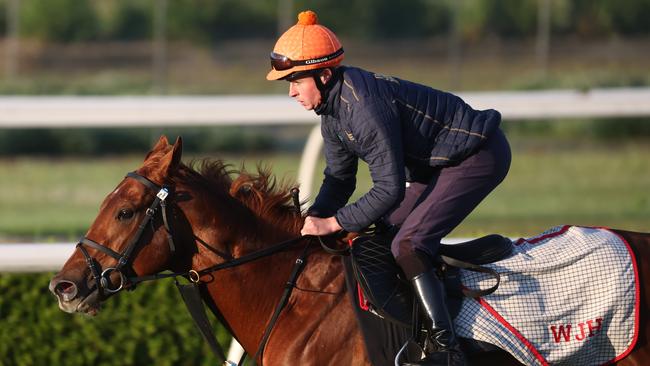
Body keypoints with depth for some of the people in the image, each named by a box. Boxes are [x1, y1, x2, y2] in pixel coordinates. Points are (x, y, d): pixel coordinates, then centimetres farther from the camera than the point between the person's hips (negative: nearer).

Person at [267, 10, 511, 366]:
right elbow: (339, 178, 10)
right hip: (435, 162, 11)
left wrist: (334, 222, -23)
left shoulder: (365, 107, -30)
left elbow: (390, 189, -29)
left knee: (407, 245, -21)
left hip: (478, 157, -11)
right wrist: (313, 220, -6)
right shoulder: (332, 111, 1)